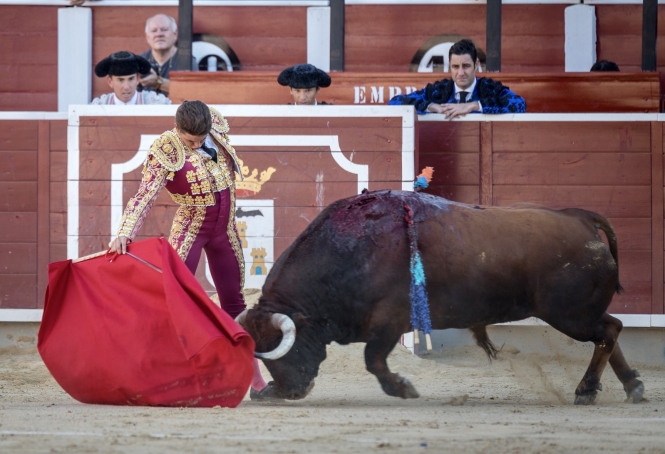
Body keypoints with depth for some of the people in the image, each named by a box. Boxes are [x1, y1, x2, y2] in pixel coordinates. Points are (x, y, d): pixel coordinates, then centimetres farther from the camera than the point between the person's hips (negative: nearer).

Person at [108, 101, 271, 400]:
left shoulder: (218, 127, -6)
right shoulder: (166, 151, -21)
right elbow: (145, 196, -27)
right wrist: (124, 234, -39)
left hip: (225, 230, 5)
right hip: (190, 230, -5)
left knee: (234, 303, 11)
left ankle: (255, 380, 16)